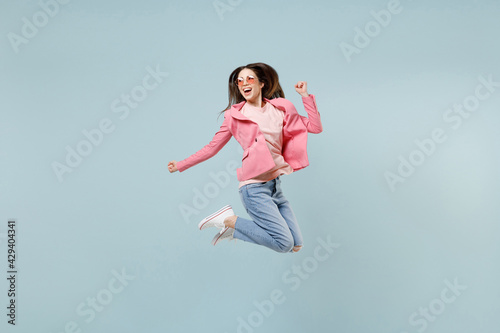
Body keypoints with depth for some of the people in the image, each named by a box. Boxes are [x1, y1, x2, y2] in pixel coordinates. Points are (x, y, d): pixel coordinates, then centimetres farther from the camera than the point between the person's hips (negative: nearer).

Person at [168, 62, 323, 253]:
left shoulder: (280, 107, 8)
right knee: (285, 243, -12)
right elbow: (212, 147, 8)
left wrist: (305, 95, 3)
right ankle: (229, 220, 3)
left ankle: (234, 229, 18)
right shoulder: (235, 115, 1)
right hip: (254, 187, -5)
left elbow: (315, 127, 10)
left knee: (296, 245, 6)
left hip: (275, 185, 6)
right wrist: (180, 165, 8)